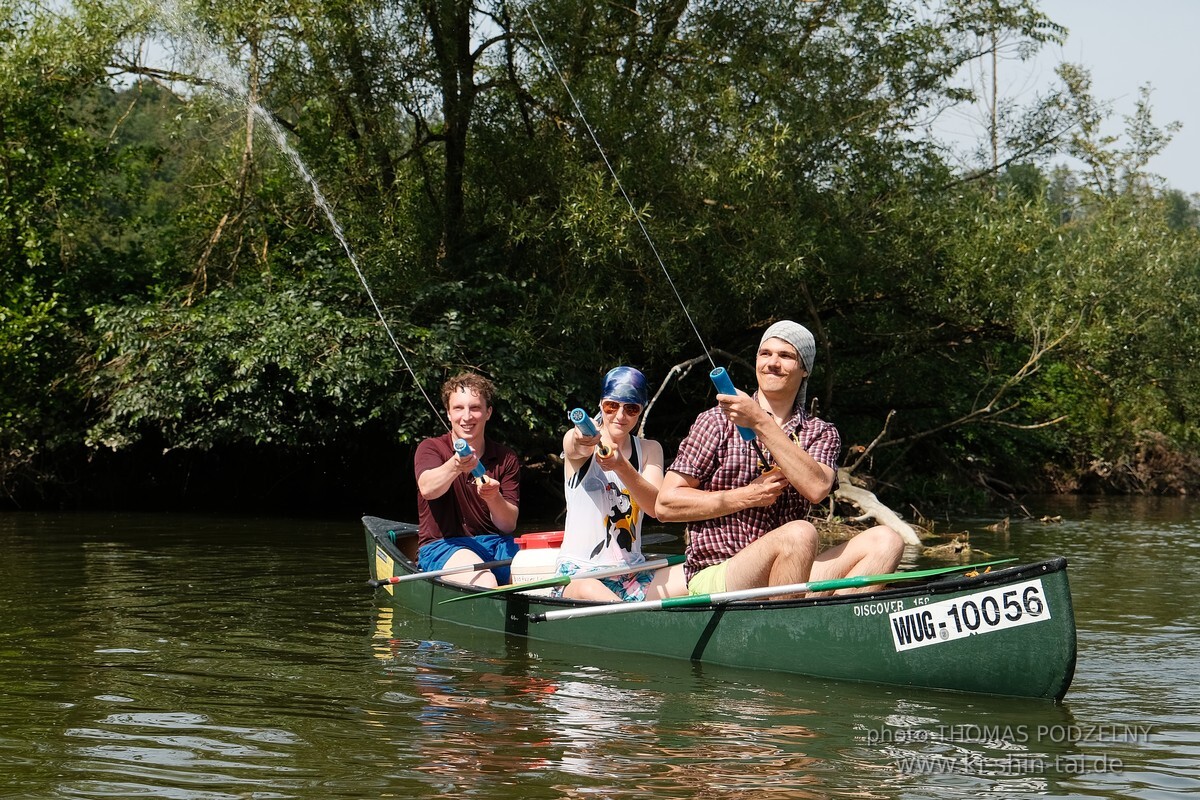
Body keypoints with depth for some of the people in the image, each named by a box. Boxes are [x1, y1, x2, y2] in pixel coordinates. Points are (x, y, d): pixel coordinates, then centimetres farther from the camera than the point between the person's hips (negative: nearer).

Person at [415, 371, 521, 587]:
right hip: (442, 546, -3)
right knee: (485, 584, -35)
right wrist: (455, 466, -45)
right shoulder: (431, 448, 1)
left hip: (495, 544, 4)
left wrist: (493, 498, -22)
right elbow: (427, 489, -23)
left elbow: (509, 526, 1)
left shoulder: (506, 460, 9)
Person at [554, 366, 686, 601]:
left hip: (633, 577, 4)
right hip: (579, 575, -4)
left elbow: (655, 507, -7)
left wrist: (621, 466, -27)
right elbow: (575, 447, -25)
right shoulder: (573, 439, 3)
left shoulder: (650, 450, 13)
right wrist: (583, 440, -51)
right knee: (589, 591, -41)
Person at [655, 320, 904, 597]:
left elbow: (817, 488, -11)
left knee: (884, 541, -16)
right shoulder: (718, 422, 4)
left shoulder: (821, 433, 13)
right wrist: (749, 496, -9)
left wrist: (761, 424, -17)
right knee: (800, 534, -33)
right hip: (714, 578, -5)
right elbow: (665, 504, -2)